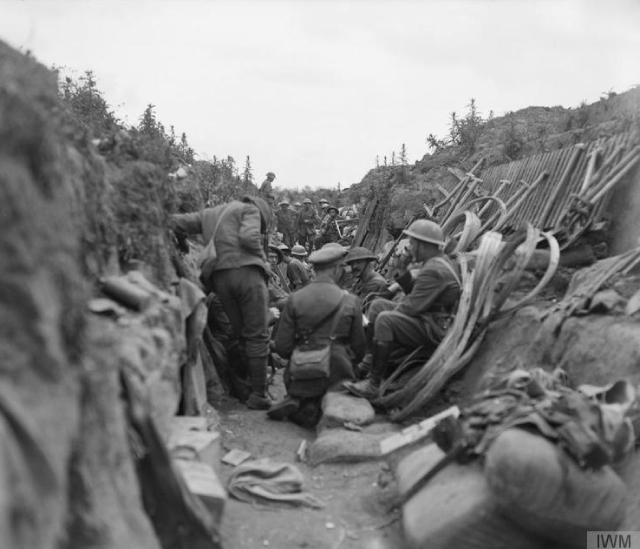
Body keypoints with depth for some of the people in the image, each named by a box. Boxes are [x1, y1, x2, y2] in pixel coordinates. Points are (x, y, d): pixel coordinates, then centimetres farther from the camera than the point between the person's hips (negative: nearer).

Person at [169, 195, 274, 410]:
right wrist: (262, 258, 6)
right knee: (258, 335, -1)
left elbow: (174, 222, 21)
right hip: (246, 271, -5)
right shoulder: (250, 209, 11)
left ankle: (243, 388, 13)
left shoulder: (208, 215, 28)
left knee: (241, 335, 13)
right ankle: (258, 394, -2)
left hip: (219, 277, 5)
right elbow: (248, 237, -8)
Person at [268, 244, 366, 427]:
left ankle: (293, 402, -5)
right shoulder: (350, 301, -6)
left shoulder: (294, 299, -5)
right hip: (337, 376, -2)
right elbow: (359, 347, 2)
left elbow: (282, 348, -4)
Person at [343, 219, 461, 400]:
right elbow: (414, 293, 15)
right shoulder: (437, 262, 12)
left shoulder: (434, 271, -22)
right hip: (429, 319, 11)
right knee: (378, 305, 10)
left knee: (385, 319, -29)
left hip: (435, 329, -11)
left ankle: (374, 384, -24)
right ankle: (369, 363, 5)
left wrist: (391, 313, -8)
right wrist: (403, 272, 2)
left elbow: (412, 307, -24)